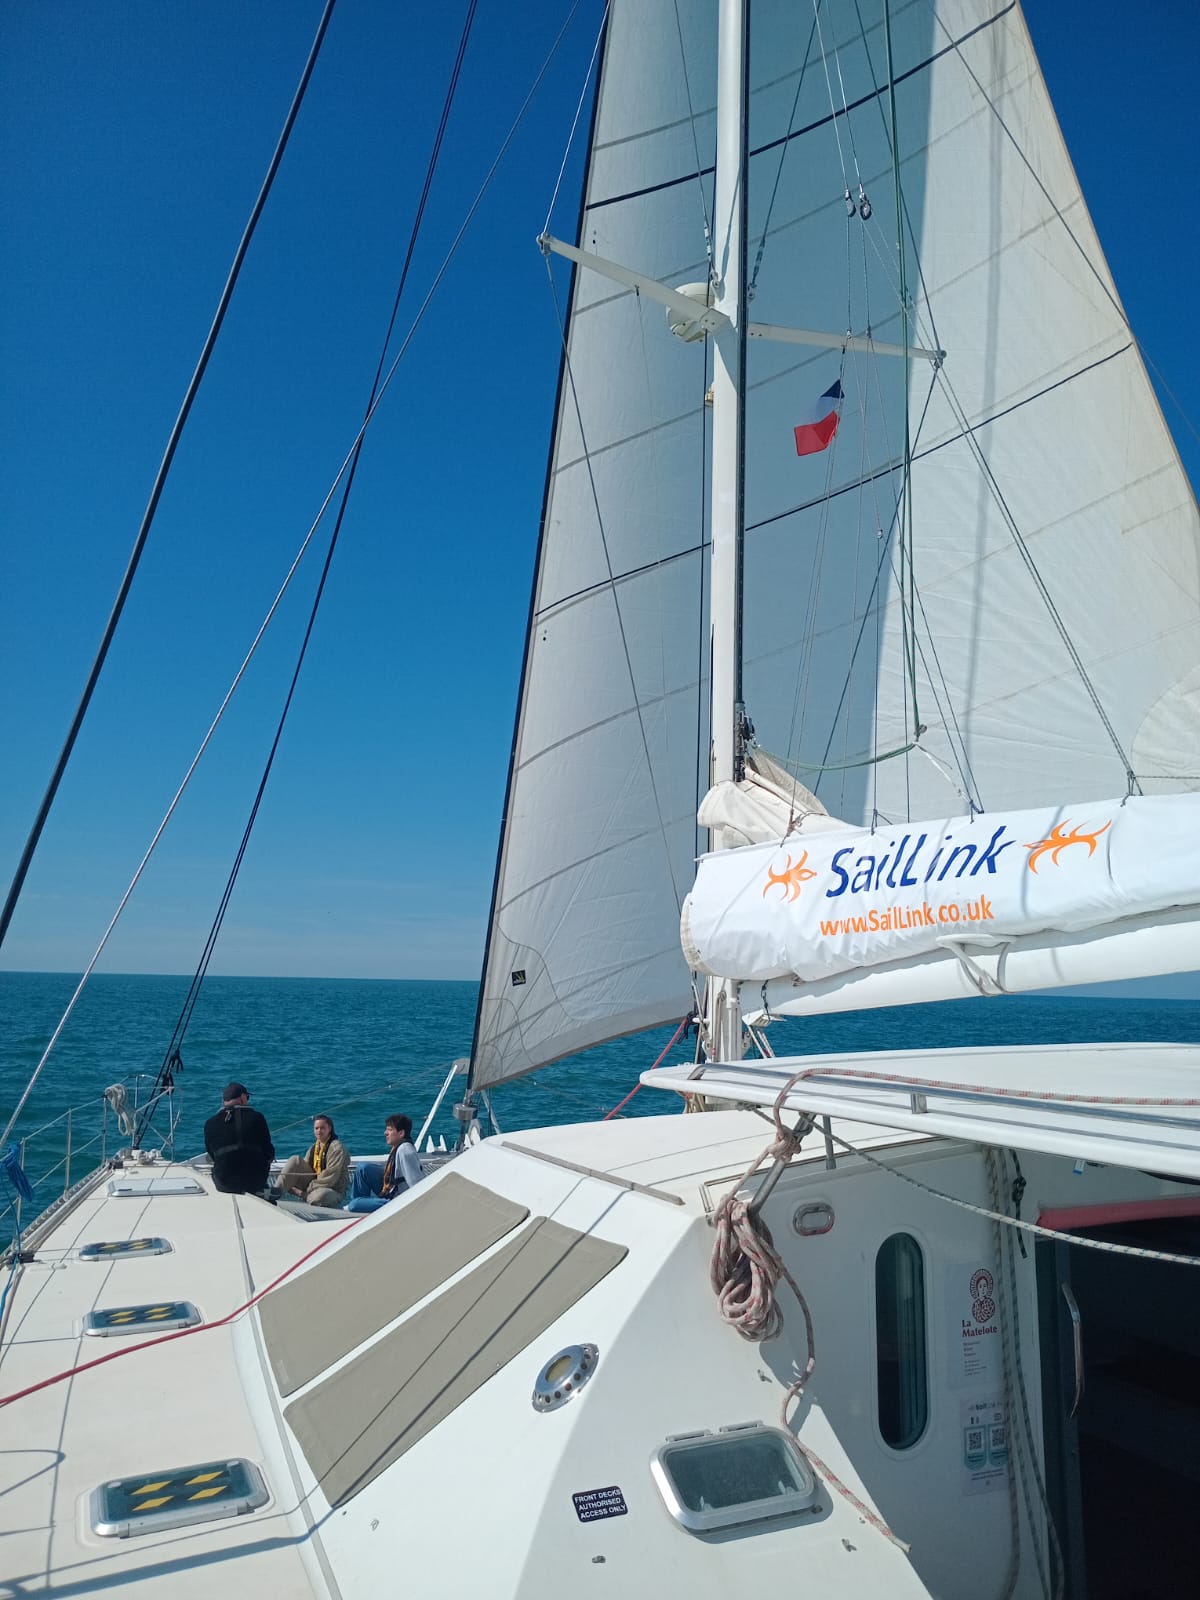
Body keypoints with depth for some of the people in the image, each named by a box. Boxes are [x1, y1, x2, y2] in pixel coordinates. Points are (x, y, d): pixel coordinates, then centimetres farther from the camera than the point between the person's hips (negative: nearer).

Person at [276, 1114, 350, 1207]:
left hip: (333, 1190, -7)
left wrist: (305, 1192, -20)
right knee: (295, 1160, -9)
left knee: (319, 1196, -44)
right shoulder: (314, 1147, 10)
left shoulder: (337, 1148, -16)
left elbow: (330, 1178, -22)